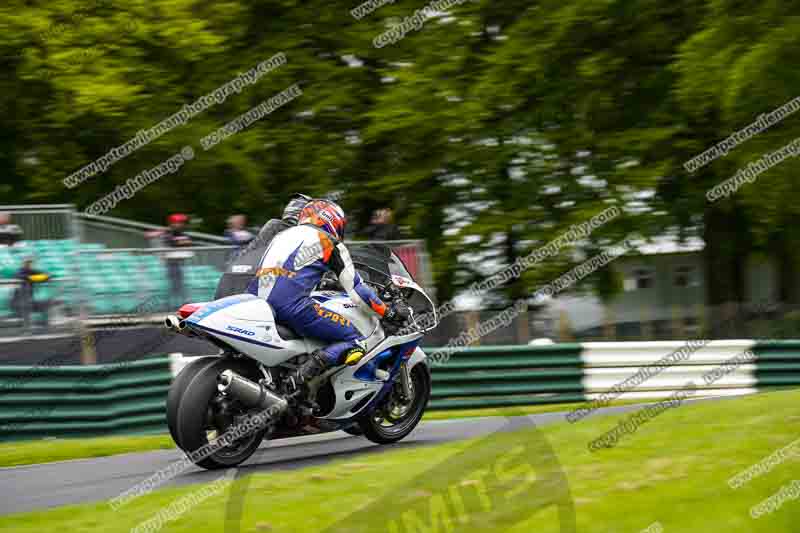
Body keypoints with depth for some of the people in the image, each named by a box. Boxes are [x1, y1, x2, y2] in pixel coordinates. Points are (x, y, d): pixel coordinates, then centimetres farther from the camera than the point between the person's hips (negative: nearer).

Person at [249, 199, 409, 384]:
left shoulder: (283, 235, 32)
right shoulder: (331, 243, 14)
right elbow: (355, 288, 12)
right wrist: (388, 313, 21)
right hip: (293, 305, -6)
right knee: (356, 342, -1)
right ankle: (317, 362, -27)